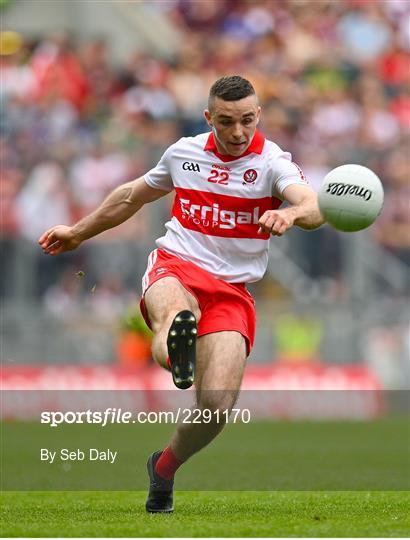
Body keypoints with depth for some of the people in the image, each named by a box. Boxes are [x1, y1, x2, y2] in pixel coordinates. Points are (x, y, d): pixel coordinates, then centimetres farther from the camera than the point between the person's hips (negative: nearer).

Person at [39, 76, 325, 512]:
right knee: (174, 310, -40)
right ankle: (176, 349, -78)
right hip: (175, 265, 1)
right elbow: (133, 196, 29)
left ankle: (165, 467, 14)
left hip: (231, 291, -1)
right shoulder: (183, 153, 10)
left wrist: (290, 214, -48)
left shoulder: (272, 162, -2)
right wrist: (77, 233, 38)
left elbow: (312, 207, -23)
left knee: (217, 406, -16)